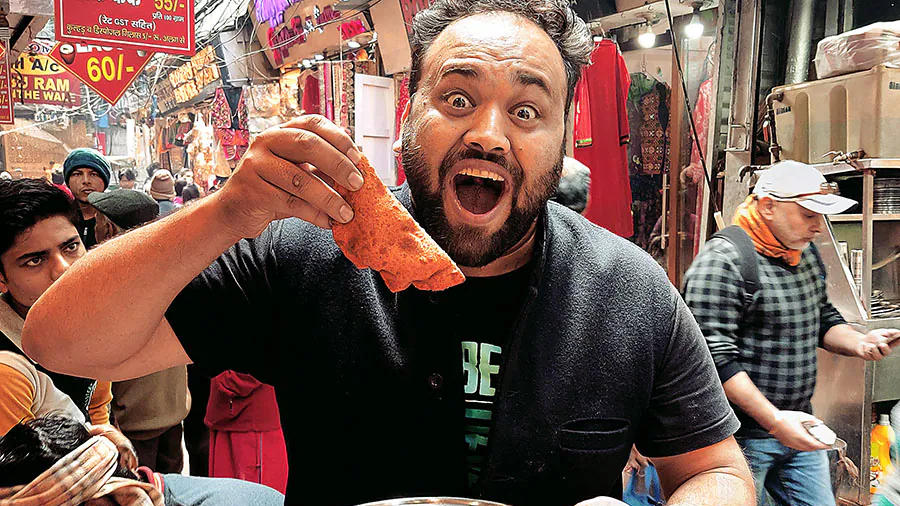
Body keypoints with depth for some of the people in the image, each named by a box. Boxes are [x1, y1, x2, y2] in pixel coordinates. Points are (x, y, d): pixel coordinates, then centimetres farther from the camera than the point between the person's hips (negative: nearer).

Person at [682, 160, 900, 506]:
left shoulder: (805, 253, 8)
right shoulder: (722, 261, -19)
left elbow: (823, 320, 20)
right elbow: (717, 357, -24)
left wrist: (859, 342, -1)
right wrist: (773, 420, -23)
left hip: (797, 426, 8)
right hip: (743, 436, -8)